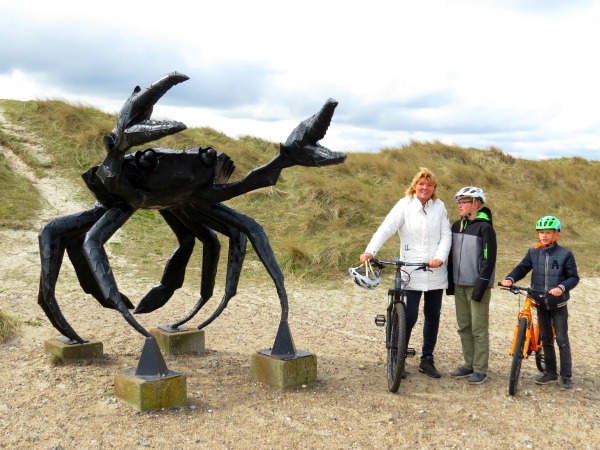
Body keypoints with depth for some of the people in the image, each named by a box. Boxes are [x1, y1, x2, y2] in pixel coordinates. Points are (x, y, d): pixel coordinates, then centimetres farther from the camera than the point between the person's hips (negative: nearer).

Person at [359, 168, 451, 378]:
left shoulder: (440, 207, 4)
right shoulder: (404, 205, -4)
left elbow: (446, 235, 1)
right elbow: (386, 228, -14)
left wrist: (440, 257, -17)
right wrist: (370, 251, -28)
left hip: (436, 272, 4)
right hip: (411, 272, -3)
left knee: (432, 316, 11)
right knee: (409, 317, -6)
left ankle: (427, 360, 25)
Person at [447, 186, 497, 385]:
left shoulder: (485, 227, -9)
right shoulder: (457, 226, 11)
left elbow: (489, 259, -12)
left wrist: (481, 285, -16)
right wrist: (450, 282, 12)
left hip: (477, 286, -7)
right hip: (459, 285, 7)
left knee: (479, 329, -1)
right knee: (464, 327, 12)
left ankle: (480, 370, 6)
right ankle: (469, 365, 22)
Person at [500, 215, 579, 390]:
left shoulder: (565, 254, -9)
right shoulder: (533, 253, 1)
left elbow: (574, 277, -8)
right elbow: (522, 268, -3)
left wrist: (561, 287, -27)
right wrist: (510, 279, -23)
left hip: (558, 305, -4)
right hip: (540, 303, 4)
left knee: (562, 340, 1)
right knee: (546, 339, 13)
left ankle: (566, 376, 9)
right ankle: (550, 373, 24)